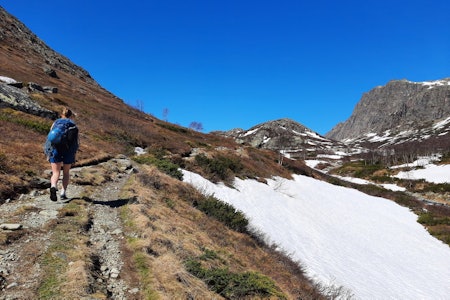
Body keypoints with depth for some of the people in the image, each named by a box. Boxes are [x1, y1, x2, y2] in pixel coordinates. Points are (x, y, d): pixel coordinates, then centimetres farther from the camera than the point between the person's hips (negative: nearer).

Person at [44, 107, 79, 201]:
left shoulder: (55, 122, 13)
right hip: (68, 150, 0)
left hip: (55, 149, 1)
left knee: (56, 173, 2)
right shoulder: (73, 124, 9)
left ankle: (53, 187, -28)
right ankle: (63, 193, 10)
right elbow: (76, 141, -1)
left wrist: (48, 153, 6)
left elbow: (49, 137, 4)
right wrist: (74, 156, 2)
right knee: (66, 172, 17)